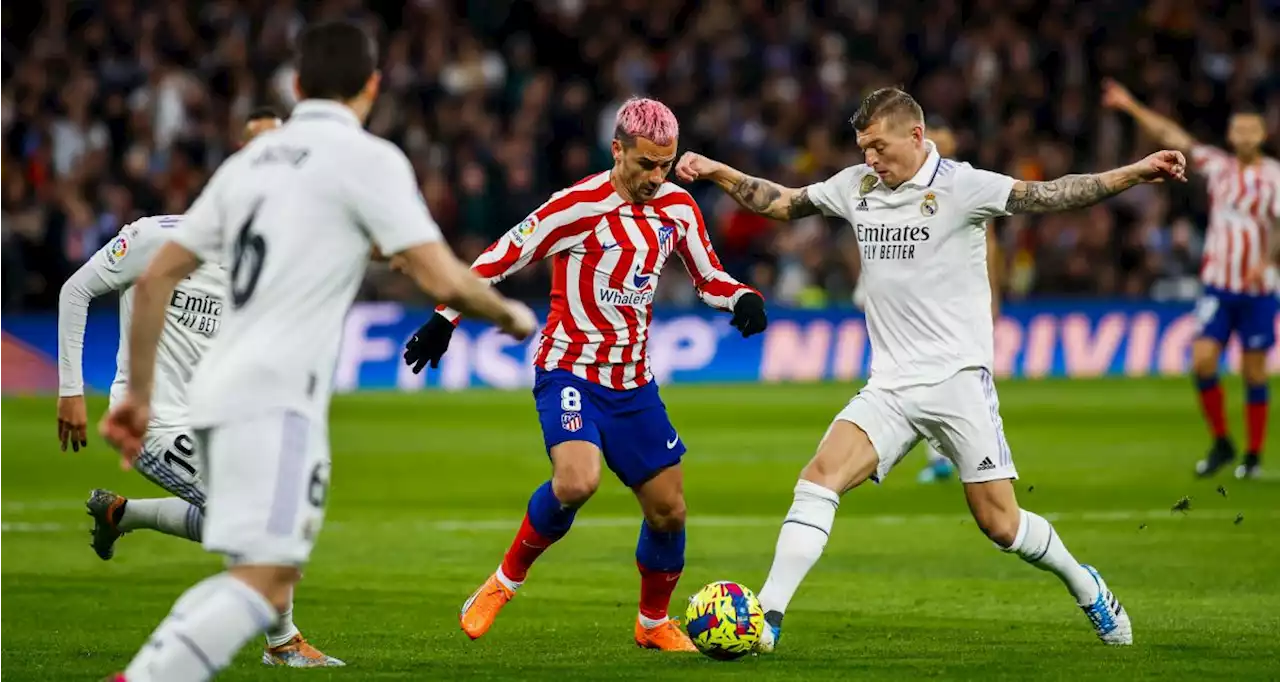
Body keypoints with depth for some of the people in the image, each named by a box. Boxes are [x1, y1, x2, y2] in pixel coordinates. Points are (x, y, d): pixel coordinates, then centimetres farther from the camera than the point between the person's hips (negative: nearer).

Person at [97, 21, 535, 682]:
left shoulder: (250, 159, 19)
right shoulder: (367, 158, -1)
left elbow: (153, 279, 18)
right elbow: (443, 280, -9)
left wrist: (138, 394, 24)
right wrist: (510, 313, 11)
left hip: (217, 391, 8)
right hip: (275, 398, -8)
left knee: (255, 578, 17)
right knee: (267, 582, -13)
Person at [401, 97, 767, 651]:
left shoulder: (678, 209, 4)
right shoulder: (581, 205, -14)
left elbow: (709, 278, 17)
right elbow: (502, 256, -8)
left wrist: (742, 298, -5)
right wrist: (445, 320, -8)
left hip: (633, 382, 6)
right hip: (570, 371, -6)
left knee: (668, 510, 5)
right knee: (577, 481, -31)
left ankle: (654, 623, 30)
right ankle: (506, 580, -6)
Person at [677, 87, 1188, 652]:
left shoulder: (961, 186, -8)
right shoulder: (856, 186, 9)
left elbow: (1050, 196, -15)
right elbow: (783, 203, 24)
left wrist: (1139, 172, -25)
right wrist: (717, 172, 17)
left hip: (957, 379, -4)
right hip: (889, 387, 4)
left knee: (1000, 524, -2)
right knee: (820, 476, -16)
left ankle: (1086, 587, 26)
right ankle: (765, 619, -18)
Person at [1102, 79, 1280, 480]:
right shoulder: (1218, 165, 6)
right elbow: (1172, 137, 10)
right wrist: (1131, 107, 9)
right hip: (1216, 284, 3)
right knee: (1202, 360, -9)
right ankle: (1221, 444, 7)